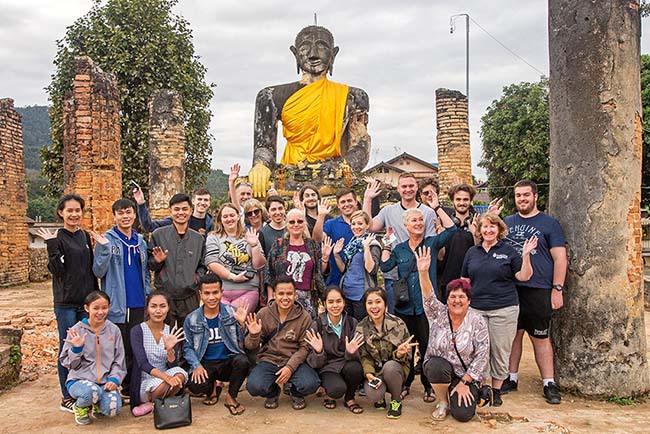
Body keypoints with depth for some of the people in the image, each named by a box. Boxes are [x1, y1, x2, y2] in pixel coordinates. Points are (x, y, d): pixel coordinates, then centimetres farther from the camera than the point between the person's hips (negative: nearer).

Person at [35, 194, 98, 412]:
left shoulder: (85, 236, 9)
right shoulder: (58, 238, -7)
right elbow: (56, 270, -16)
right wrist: (52, 246, -26)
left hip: (86, 300, 6)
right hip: (66, 302, -5)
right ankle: (67, 398, 13)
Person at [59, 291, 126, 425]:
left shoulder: (113, 330, 5)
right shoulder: (77, 331, -3)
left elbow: (119, 361, 9)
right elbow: (67, 362, 1)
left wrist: (114, 379, -7)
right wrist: (76, 349, -18)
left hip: (105, 381, 2)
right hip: (79, 380, -2)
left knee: (112, 409, -25)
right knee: (91, 391, -37)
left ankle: (96, 405, 13)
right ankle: (79, 407, 1)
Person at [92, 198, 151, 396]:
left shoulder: (141, 241, 12)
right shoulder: (107, 239, -3)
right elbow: (99, 272, -9)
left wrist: (148, 295, 9)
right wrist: (104, 248, -22)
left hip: (139, 305, 5)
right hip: (116, 305, -4)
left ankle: (131, 387, 23)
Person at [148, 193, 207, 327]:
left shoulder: (198, 238, 9)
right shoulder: (158, 234, 2)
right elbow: (150, 265, 7)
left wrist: (198, 277, 0)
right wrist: (157, 261, -13)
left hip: (190, 297, 2)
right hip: (164, 296, -2)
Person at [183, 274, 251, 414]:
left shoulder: (232, 313, 0)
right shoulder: (191, 319, 3)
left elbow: (245, 344, -3)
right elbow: (187, 347, 7)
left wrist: (242, 324, -20)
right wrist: (196, 365, -9)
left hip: (229, 362, 0)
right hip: (206, 365, 1)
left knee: (242, 361, -33)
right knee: (195, 386, -29)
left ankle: (231, 397, -5)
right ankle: (212, 388, 12)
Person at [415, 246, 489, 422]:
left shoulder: (477, 321, -9)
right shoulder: (438, 314, -6)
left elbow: (482, 355, -10)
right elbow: (428, 297, -26)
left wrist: (464, 382, -14)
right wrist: (423, 272, -44)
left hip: (467, 374, -1)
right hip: (437, 368, 1)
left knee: (463, 414, -20)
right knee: (436, 365, -34)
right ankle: (443, 402, -5)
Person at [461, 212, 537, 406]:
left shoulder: (508, 251, 3)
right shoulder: (472, 252, 12)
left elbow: (524, 276, 0)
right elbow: (464, 280, 16)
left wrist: (526, 255, -13)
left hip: (503, 309, -2)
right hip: (476, 308, 3)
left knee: (500, 351, 3)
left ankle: (496, 390, 17)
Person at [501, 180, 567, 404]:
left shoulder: (549, 223, 1)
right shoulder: (506, 223, 12)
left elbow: (560, 258, -3)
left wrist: (557, 289, -8)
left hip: (538, 291, -3)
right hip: (510, 289, 3)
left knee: (541, 338, 3)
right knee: (513, 334, 10)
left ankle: (549, 383, 14)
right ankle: (511, 378, 22)